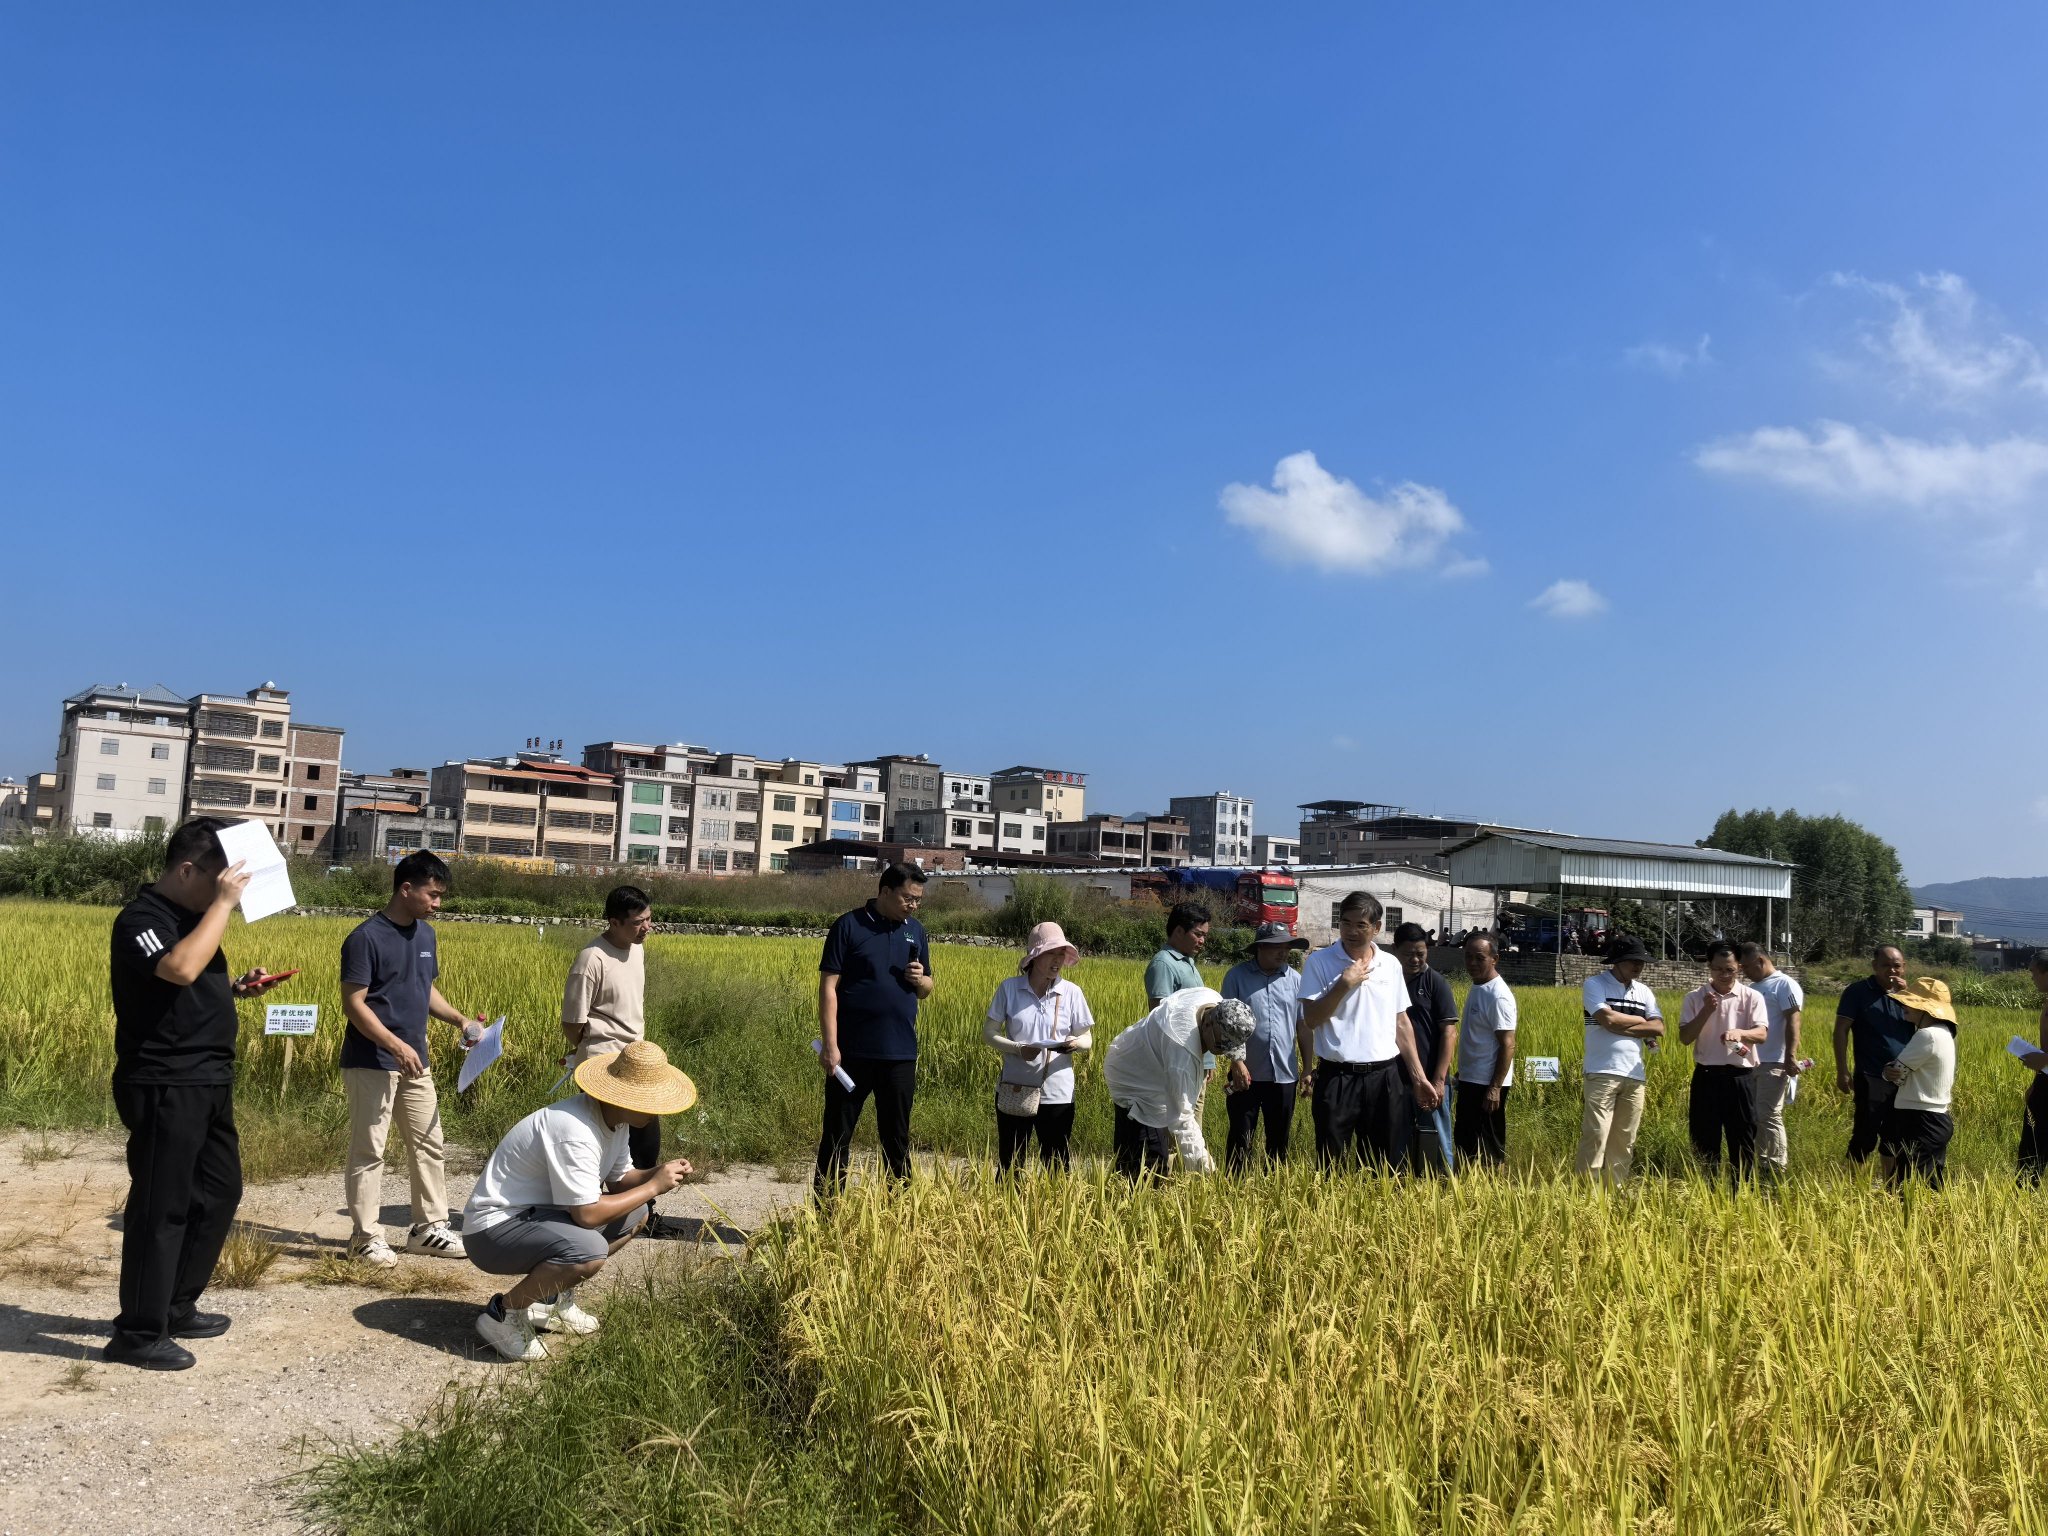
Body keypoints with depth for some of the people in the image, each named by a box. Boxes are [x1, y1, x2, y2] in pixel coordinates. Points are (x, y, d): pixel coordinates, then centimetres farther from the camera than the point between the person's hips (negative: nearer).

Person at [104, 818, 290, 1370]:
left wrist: (237, 986, 7)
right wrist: (223, 904, -27)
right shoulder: (141, 919, -15)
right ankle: (138, 1333, 11)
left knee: (219, 1192, 16)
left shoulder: (192, 915, 12)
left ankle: (176, 1307, 29)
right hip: (163, 1088, -9)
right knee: (161, 1207, -2)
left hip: (207, 1083, 10)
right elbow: (181, 969, -34)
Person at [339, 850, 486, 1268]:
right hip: (371, 1062, -8)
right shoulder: (366, 938, -15)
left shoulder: (426, 936, 8)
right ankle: (366, 1237, 12)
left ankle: (429, 1227, 23)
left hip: (414, 1061, 8)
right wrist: (396, 1045, -25)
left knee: (428, 1143, 12)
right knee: (368, 1151, 2)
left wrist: (460, 1020, 5)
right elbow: (353, 1004, -18)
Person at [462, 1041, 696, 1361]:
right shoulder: (574, 1132, -29)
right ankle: (503, 1313, -9)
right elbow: (588, 1214, -29)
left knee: (636, 1213, 10)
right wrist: (653, 1186, -19)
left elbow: (618, 1179, 13)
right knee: (589, 1250, -33)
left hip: (538, 1213, 10)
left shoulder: (616, 1118, 1)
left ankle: (553, 1297, 13)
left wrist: (659, 1172, -7)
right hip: (494, 1228, -10)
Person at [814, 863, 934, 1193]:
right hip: (852, 1053, -4)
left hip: (900, 1055, 4)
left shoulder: (916, 931, 10)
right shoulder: (849, 926, -6)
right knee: (837, 1135, 5)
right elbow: (828, 986, -8)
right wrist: (830, 1045, -14)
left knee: (897, 1138, 12)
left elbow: (927, 989, 18)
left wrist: (920, 980, -6)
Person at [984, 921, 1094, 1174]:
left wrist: (1075, 1043, -18)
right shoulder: (1009, 988, -4)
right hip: (1014, 1091, 0)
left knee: (1055, 1166, 8)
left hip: (1057, 1094, 0)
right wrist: (1017, 1048, -18)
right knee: (1009, 1164, 9)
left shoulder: (1071, 992, -1)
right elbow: (988, 1032, 0)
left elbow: (1087, 1038, 5)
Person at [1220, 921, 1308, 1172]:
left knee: (1279, 1139, 12)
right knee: (1241, 1139, 5)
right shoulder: (1238, 975, -4)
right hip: (1247, 1074, -3)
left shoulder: (1295, 979, 4)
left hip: (1284, 1075, 3)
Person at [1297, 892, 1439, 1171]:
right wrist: (1345, 983, -16)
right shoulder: (1318, 962, -3)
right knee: (1331, 1167, 4)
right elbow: (1310, 1020, -9)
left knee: (1388, 1166, 9)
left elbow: (1402, 1024, 12)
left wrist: (1419, 1076, 9)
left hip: (1385, 1077, 3)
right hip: (1336, 1078, -3)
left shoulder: (1391, 965, 7)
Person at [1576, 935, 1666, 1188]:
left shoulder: (1644, 992, 14)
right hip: (1602, 1074, -6)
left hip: (1635, 1076, 6)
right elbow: (1608, 1020, -16)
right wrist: (1642, 1021, -1)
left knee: (1625, 1140, 9)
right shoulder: (1594, 985, -3)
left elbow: (1659, 1029, 3)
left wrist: (1621, 1025, -8)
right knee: (1596, 1136, -8)